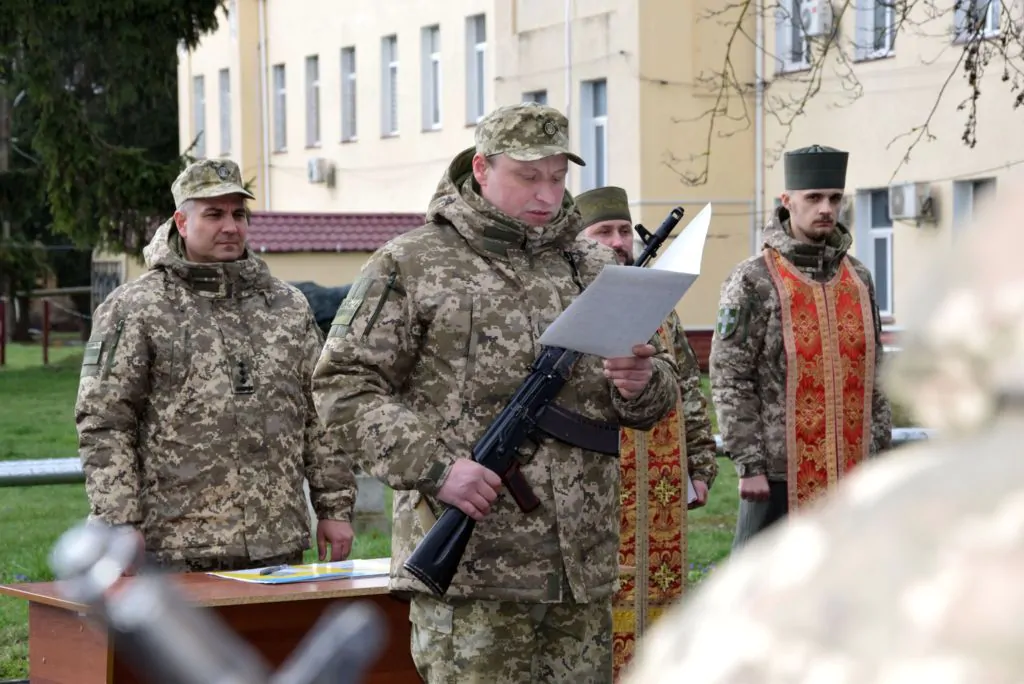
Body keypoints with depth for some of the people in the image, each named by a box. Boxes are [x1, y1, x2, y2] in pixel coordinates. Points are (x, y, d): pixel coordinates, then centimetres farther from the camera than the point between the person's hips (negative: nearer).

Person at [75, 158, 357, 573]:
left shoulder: (288, 306, 14)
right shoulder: (134, 310, 0)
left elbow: (320, 415, 15)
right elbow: (103, 425, -5)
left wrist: (335, 508, 9)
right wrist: (120, 528, -12)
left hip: (278, 546, 4)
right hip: (177, 552, -4)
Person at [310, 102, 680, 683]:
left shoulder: (595, 269, 15)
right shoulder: (411, 267, 0)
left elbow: (664, 390, 19)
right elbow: (344, 385, -5)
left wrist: (641, 384, -7)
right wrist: (433, 466, -17)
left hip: (584, 569, 5)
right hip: (468, 570, -5)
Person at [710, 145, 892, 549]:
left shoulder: (859, 280, 12)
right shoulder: (753, 283, -5)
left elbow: (874, 376, 16)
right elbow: (729, 381, -8)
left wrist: (880, 453, 12)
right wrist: (749, 463, -13)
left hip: (850, 471, 5)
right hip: (780, 473, -5)